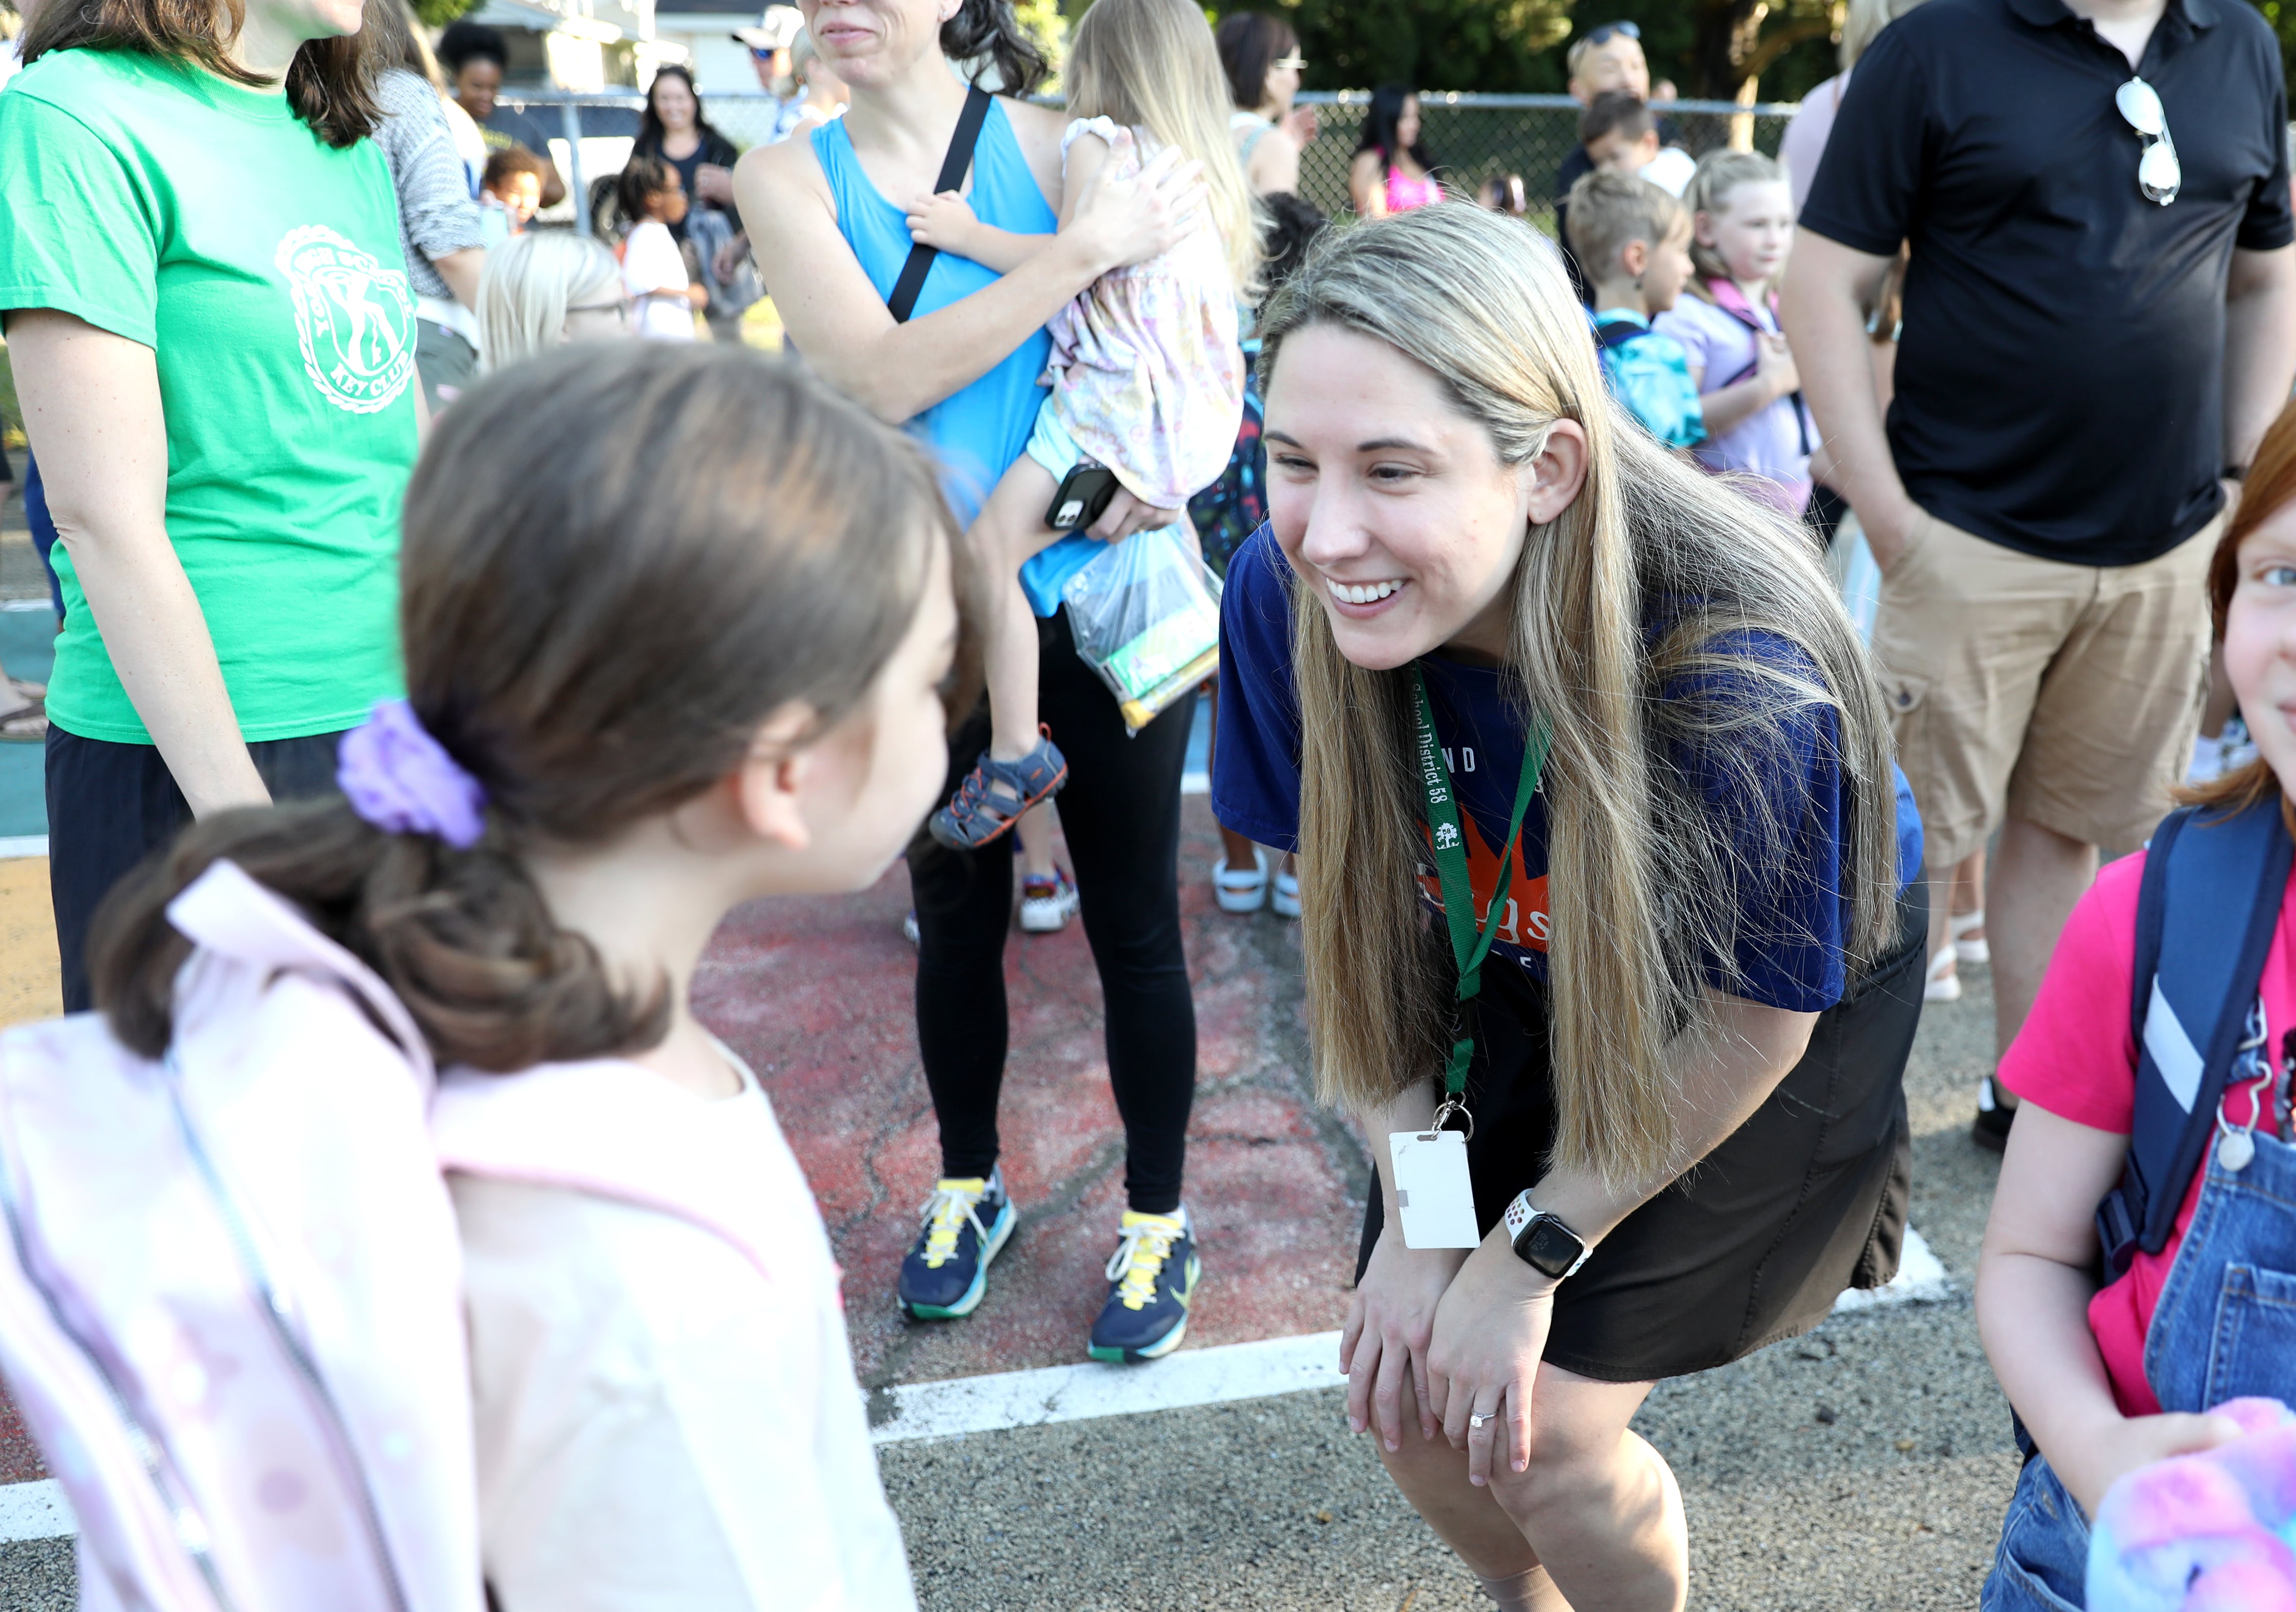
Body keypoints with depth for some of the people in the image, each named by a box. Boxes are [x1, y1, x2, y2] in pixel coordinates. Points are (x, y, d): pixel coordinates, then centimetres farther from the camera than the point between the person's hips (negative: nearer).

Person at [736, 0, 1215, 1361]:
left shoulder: (1060, 149, -6)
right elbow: (882, 375, -17)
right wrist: (1088, 249, -21)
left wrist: (1141, 473, -24)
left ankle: (1160, 1220, 27)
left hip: (1096, 597, -1)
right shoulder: (788, 177, -2)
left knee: (1134, 926, 6)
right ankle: (970, 1187, 39)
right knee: (957, 916, 16)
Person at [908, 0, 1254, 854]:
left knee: (990, 549, -11)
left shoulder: (1096, 141, -4)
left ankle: (1015, 750, -14)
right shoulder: (1205, 167, 19)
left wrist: (970, 235, -9)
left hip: (1117, 401, -9)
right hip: (1198, 417, 10)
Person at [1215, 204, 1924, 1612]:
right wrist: (1419, 1206, -12)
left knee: (1546, 1429, -4)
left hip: (1744, 1026, -3)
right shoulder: (1287, 592, -26)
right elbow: (1361, 906, -10)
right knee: (1408, 1399, 6)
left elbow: (1751, 1023, -21)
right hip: (1512, 994, 4)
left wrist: (1530, 1255, -14)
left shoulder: (1739, 684, -38)